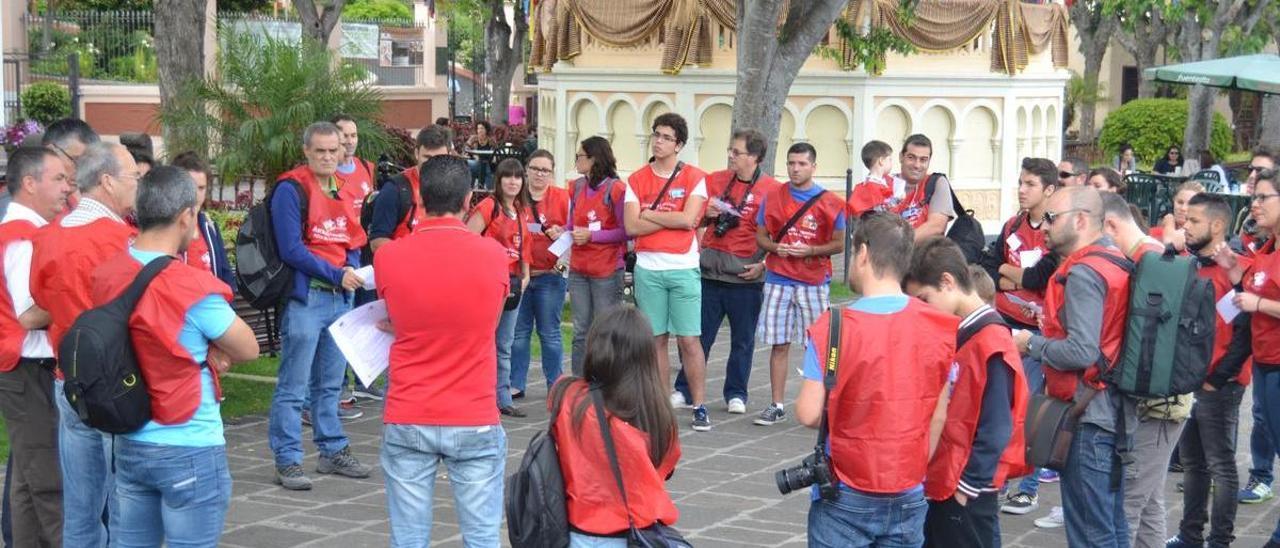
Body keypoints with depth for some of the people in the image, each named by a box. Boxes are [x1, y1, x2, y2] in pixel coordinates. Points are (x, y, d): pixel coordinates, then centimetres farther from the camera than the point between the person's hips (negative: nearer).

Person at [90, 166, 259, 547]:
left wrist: (202, 353, -2)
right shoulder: (193, 288, -20)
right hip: (189, 451, -7)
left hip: (129, 444, 7)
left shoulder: (106, 276, -1)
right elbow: (248, 349, -8)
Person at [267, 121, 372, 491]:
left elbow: (353, 242, 19)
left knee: (331, 383, 17)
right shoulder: (291, 190, -9)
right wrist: (336, 275, -16)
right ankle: (287, 461, 1)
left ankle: (333, 451, 26)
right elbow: (291, 249, -15)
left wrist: (353, 270, -2)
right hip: (305, 297, -8)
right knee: (293, 387, -4)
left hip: (340, 297, 8)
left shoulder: (341, 191, 15)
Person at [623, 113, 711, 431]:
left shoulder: (694, 178, 0)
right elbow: (631, 226, -3)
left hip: (684, 268, -2)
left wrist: (649, 214, -5)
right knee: (656, 340, 6)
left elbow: (688, 219, -13)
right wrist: (671, 220, -8)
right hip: (647, 269, 3)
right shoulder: (637, 180, 7)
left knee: (689, 339, -3)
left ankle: (700, 407, 1)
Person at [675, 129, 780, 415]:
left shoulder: (772, 189, -3)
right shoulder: (715, 180, 7)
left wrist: (764, 263, -9)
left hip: (746, 275, -2)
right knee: (699, 335, 6)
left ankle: (736, 394, 17)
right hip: (710, 272, 2)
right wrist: (707, 214, -6)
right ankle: (684, 389, 14)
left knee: (743, 340, 6)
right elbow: (695, 221, 15)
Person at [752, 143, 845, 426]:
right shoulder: (773, 197, 7)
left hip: (815, 282, -2)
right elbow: (760, 236, 12)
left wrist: (810, 250, -14)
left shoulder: (830, 202, 0)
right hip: (778, 281, 2)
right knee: (779, 344, 4)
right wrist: (775, 248, -9)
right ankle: (777, 406, 10)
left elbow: (839, 243, 1)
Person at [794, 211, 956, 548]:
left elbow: (808, 414, -13)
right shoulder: (938, 330, -3)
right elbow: (940, 416, 2)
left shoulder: (833, 327, -14)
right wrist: (916, 468, 12)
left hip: (846, 497, -3)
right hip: (909, 498, 3)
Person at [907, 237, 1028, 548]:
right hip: (938, 487, 9)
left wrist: (969, 484, -15)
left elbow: (995, 429, -19)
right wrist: (931, 475, 13)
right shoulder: (954, 336, 11)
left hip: (967, 496, -9)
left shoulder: (990, 344, -17)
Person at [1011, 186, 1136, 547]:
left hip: (1087, 413, -10)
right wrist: (1051, 330, 9)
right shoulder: (1114, 261, 11)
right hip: (1114, 409, 10)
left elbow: (1081, 352, -24)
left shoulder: (1083, 273, -16)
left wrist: (1032, 344, -9)